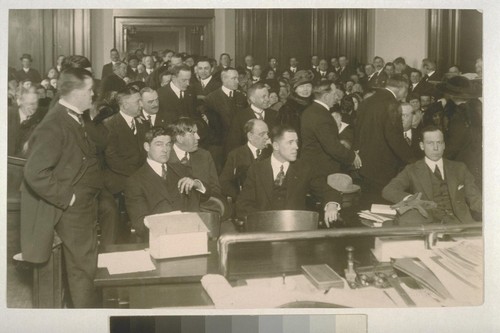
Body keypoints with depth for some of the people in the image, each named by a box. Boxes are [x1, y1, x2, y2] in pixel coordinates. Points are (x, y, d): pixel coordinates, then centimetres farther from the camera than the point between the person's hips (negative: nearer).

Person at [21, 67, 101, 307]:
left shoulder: (74, 119, 6)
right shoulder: (54, 126, -22)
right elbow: (35, 173, -29)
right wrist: (67, 198, -21)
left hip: (85, 206, 9)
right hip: (72, 210, -9)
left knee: (84, 265, 21)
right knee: (82, 267, 3)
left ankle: (81, 305, 36)